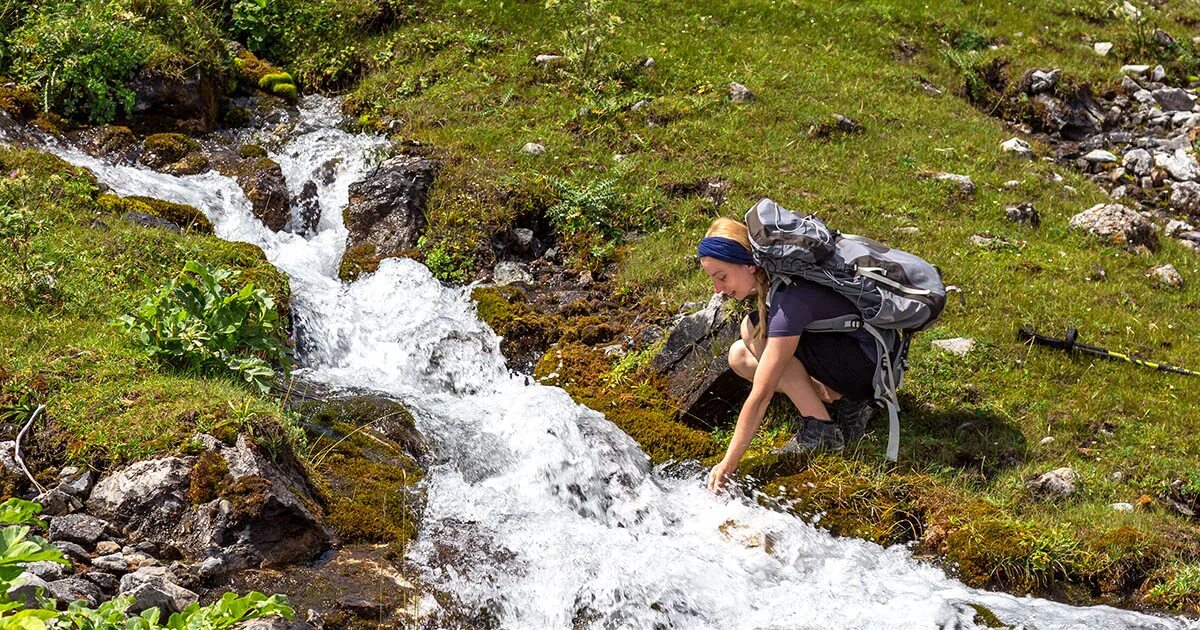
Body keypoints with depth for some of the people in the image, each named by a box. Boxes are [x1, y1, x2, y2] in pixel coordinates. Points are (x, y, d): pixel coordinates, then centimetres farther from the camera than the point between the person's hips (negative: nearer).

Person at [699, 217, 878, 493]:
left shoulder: (789, 299, -29)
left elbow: (761, 394, -29)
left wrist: (728, 464, -26)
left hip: (871, 367, -9)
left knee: (754, 330, -19)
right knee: (739, 356, 2)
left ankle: (823, 431, -15)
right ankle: (840, 403, 0)